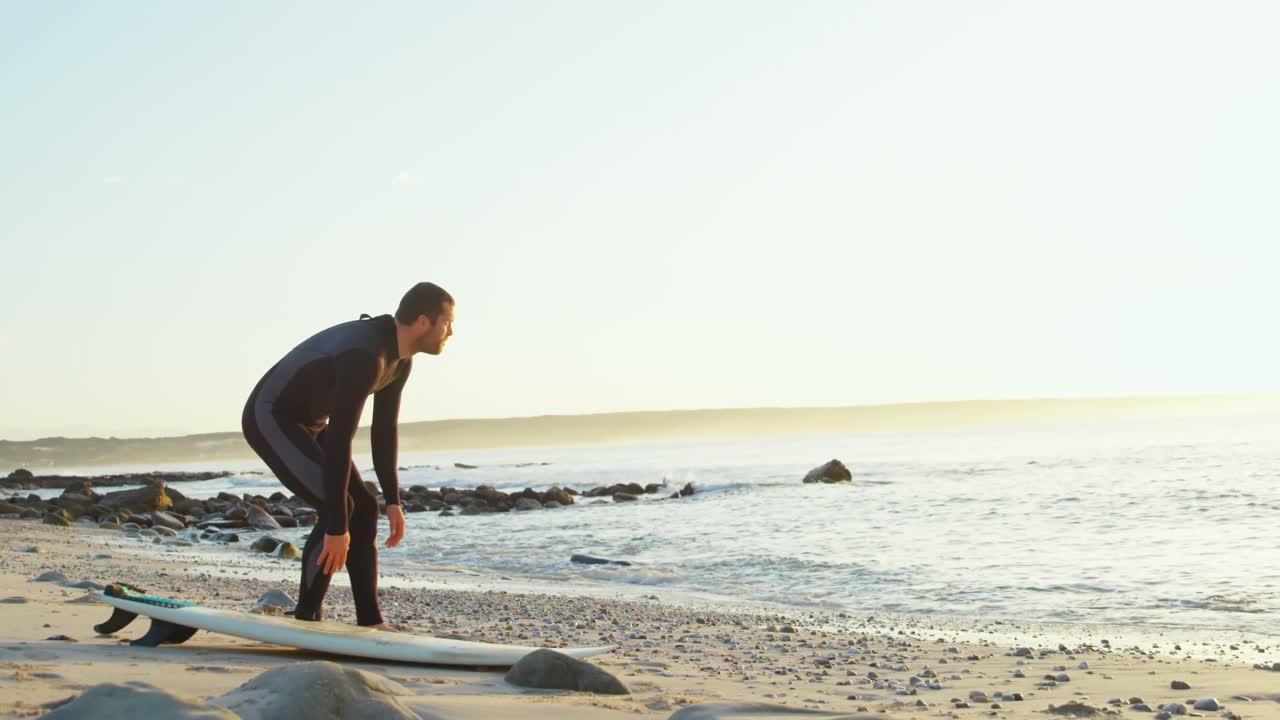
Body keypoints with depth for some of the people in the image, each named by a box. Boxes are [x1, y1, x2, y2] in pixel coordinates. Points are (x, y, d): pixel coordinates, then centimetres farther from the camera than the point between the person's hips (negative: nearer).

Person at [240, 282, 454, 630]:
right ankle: (307, 621, -9)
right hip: (269, 419, -10)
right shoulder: (365, 357, -35)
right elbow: (339, 441, -38)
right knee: (340, 509, -21)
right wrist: (336, 526, -35)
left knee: (363, 510, 1)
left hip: (303, 423, 10)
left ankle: (370, 622, 3)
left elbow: (384, 428, 6)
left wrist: (393, 500, 2)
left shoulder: (400, 358, -2)